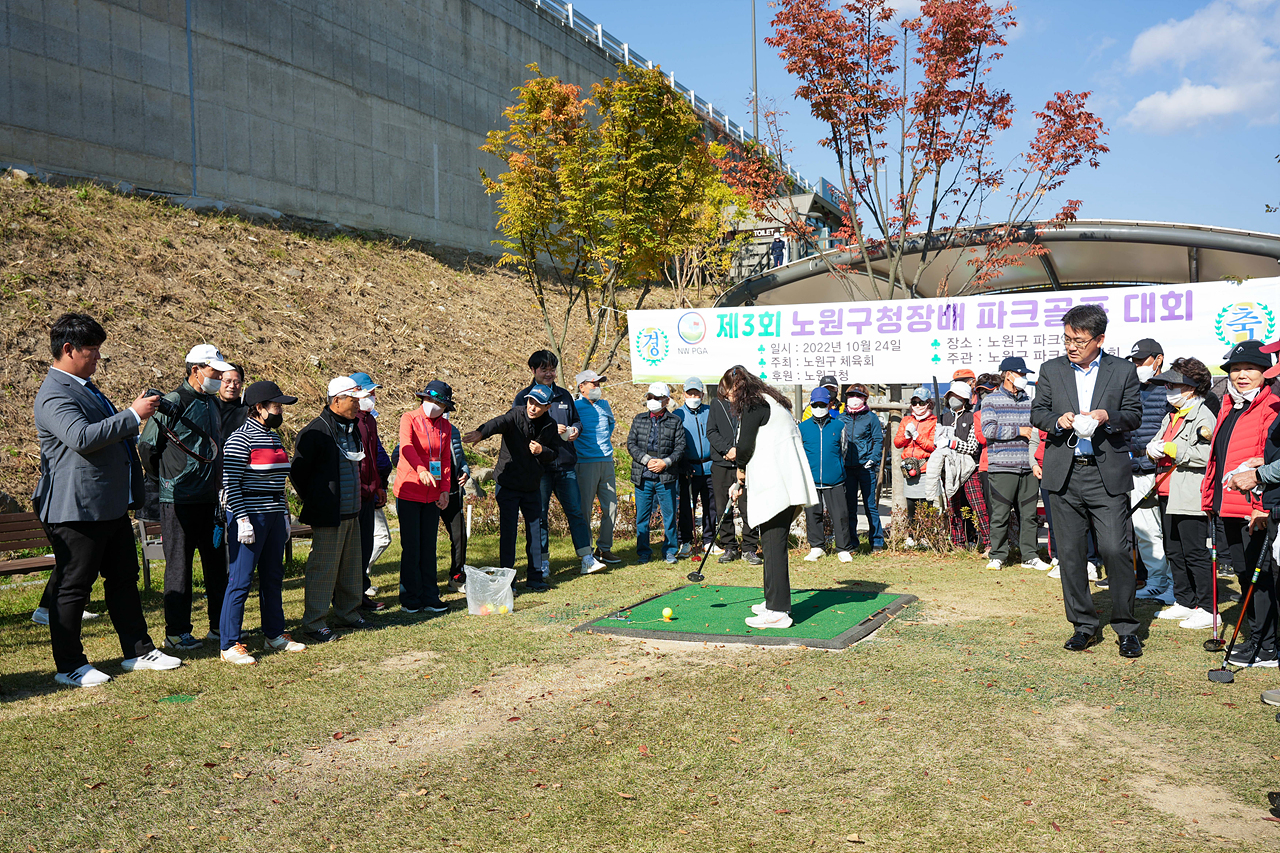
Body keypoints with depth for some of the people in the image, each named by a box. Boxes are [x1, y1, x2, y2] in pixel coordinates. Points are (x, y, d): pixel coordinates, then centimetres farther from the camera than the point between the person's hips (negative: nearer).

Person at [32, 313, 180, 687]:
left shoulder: (85, 386, 17)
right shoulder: (53, 395, -15)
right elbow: (82, 437, -31)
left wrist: (136, 413, 20)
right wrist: (133, 415, -27)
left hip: (112, 505, 10)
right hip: (77, 508, -10)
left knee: (124, 579, 14)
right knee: (73, 586, 1)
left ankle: (138, 651, 24)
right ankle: (69, 666, 12)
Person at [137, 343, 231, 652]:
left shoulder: (214, 403, 12)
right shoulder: (173, 403, -11)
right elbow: (147, 446, -8)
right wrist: (166, 480, 2)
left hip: (210, 498, 7)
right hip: (179, 500, -7)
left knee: (216, 562, 12)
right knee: (179, 566, 0)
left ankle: (220, 626, 22)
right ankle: (176, 632, 9)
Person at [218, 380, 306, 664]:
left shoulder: (274, 437, 15)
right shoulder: (240, 439, -11)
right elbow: (230, 483, -15)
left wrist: (285, 515, 19)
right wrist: (242, 520, -20)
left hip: (274, 516, 9)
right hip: (250, 517, -8)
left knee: (273, 577, 15)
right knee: (240, 580, -5)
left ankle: (275, 634, 26)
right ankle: (230, 645, 1)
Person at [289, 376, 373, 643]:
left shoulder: (353, 429, 13)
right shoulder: (315, 432, -14)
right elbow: (297, 472, -9)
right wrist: (315, 501, -1)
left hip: (351, 512, 8)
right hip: (328, 516, -8)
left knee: (351, 567, 15)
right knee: (323, 568, -4)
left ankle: (348, 613, 28)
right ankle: (313, 624, 4)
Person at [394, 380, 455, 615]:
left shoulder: (445, 426, 10)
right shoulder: (409, 418, -6)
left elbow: (446, 459, 12)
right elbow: (406, 446, -24)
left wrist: (445, 489, 0)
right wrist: (421, 469, -41)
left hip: (433, 496, 5)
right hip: (409, 492, -5)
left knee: (429, 547, 8)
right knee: (411, 547, -1)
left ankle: (430, 597, 14)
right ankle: (410, 599, 9)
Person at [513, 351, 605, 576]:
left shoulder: (564, 396, 15)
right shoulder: (523, 398, 1)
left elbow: (576, 420, 24)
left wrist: (575, 429, 0)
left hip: (566, 464, 4)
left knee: (576, 511, 3)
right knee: (540, 514, 3)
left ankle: (587, 559, 6)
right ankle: (543, 562, 12)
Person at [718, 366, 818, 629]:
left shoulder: (753, 405, -6)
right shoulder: (770, 403, 23)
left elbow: (745, 446, -13)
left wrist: (741, 468, 8)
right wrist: (743, 482, 23)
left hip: (776, 486, -9)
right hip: (786, 484, 9)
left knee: (773, 544, -8)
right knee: (773, 543, 15)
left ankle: (778, 612, -8)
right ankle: (775, 602, 23)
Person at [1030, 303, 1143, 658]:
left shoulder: (1123, 371, 4)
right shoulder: (1051, 370, 9)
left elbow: (1134, 414, 7)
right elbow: (1037, 412, 11)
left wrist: (1108, 416, -13)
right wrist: (1057, 420, -10)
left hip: (1108, 474, -2)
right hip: (1065, 473, 2)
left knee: (1115, 549, -8)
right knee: (1069, 552, 6)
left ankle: (1126, 629, 7)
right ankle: (1084, 626, 18)